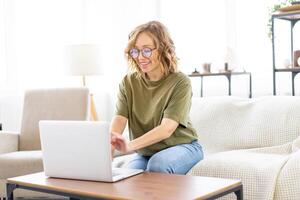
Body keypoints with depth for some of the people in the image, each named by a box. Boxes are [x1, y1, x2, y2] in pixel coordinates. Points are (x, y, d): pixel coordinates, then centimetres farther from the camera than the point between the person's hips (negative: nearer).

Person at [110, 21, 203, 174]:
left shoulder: (180, 82, -15)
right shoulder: (128, 83, -1)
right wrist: (109, 142, -39)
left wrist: (130, 145, -43)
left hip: (182, 146, -2)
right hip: (145, 152, 2)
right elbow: (119, 119, -15)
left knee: (157, 164, -33)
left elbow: (167, 128, -26)